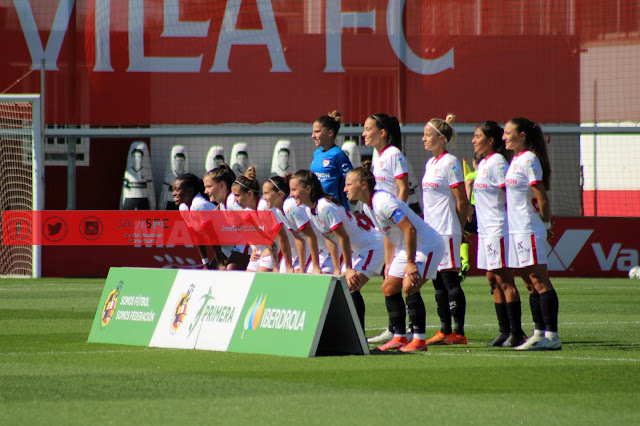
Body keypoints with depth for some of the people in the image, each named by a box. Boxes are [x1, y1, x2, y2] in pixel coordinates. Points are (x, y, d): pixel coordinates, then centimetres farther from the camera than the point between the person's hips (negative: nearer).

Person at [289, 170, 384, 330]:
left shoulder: (325, 207, -25)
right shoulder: (309, 210, 3)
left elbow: (343, 238, -23)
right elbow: (330, 240, 10)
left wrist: (348, 269, -18)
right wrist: (337, 269, 8)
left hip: (373, 245, -10)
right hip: (357, 249, 10)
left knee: (351, 287, -18)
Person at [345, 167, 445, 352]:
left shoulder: (383, 202, -26)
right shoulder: (368, 206, 5)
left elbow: (409, 229, -30)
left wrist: (411, 264, -27)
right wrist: (388, 264, 16)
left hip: (427, 245, -10)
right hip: (405, 248, 10)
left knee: (409, 287, -21)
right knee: (389, 287, 7)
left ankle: (419, 340, -16)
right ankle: (399, 337, 13)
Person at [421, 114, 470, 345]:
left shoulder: (450, 163, -11)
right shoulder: (430, 164, 15)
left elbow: (462, 202, -11)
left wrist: (457, 229, -7)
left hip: (447, 231, -9)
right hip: (431, 230, 9)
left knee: (450, 279, -8)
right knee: (438, 282, 9)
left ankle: (459, 332, -6)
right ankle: (445, 331, 14)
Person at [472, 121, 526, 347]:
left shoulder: (498, 162, -12)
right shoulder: (482, 163, 16)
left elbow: (509, 195, -16)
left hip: (498, 228, -9)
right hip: (485, 228, 9)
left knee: (504, 280, -8)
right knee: (493, 280, 9)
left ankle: (516, 333, -6)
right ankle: (504, 331, 13)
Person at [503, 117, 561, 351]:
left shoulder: (529, 160, -13)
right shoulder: (516, 160, 15)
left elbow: (542, 198, -15)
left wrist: (546, 224, -5)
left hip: (529, 230, -9)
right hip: (516, 229, 10)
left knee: (539, 281, -9)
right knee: (531, 283, 11)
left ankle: (552, 335, -11)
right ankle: (540, 333, 15)